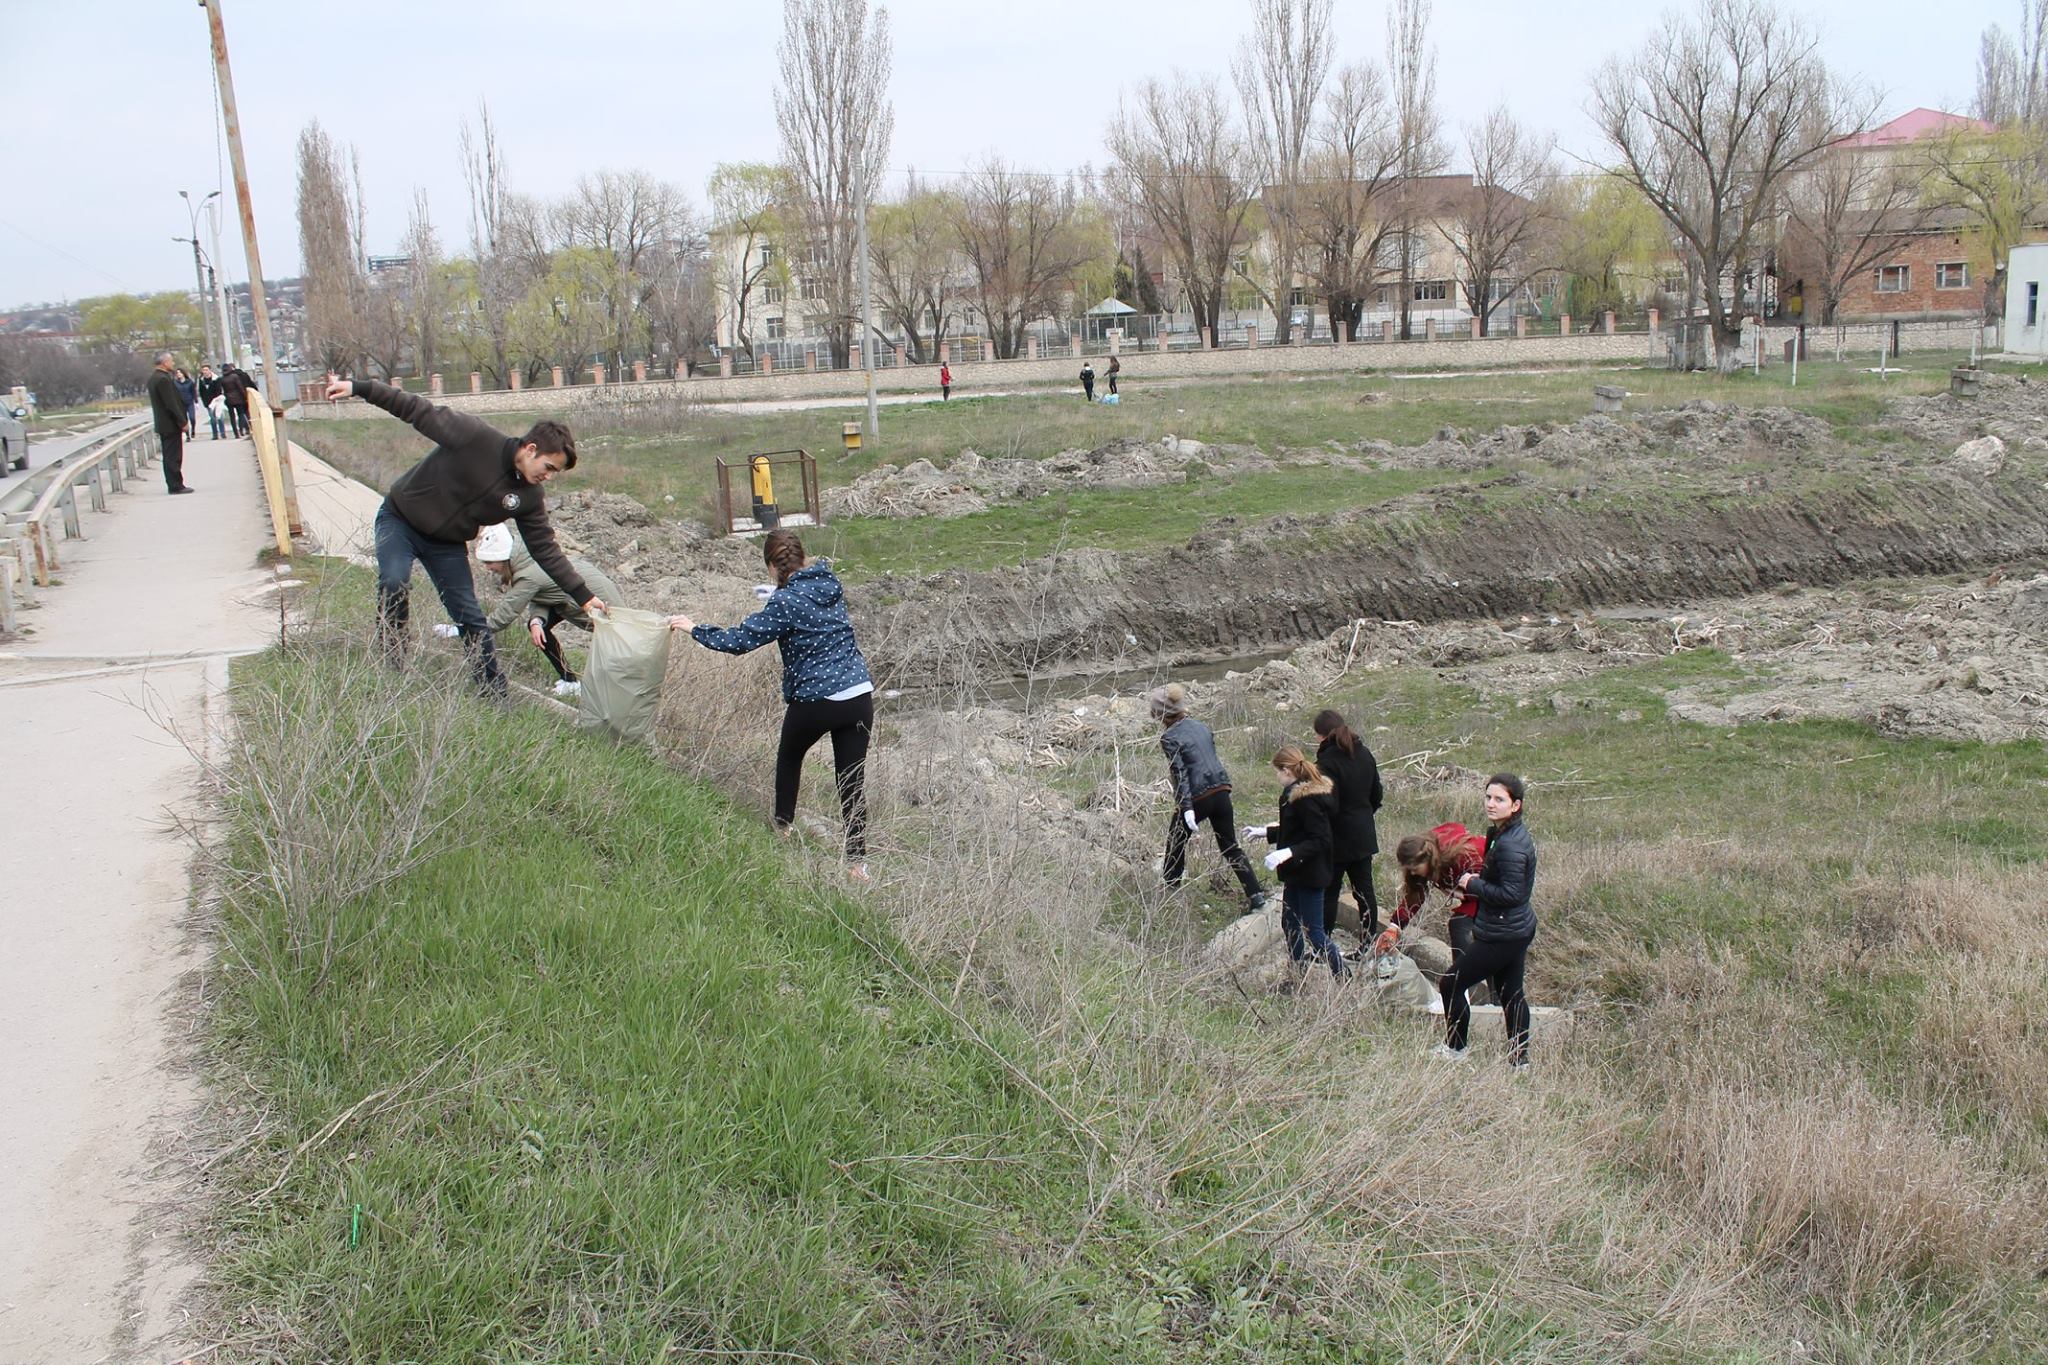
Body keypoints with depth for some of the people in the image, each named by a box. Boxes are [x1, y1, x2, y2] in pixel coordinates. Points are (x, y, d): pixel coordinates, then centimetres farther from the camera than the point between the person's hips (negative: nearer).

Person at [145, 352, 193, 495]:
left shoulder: (153, 377, 12)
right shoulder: (163, 379, -19)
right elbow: (171, 404, -21)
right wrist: (182, 422, -17)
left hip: (163, 424, 10)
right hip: (171, 424, -10)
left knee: (169, 456, 13)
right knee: (174, 457, -5)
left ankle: (172, 485, 18)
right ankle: (176, 486, -2)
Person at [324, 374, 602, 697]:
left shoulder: (529, 498, -11)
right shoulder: (476, 437, -26)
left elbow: (546, 549, -6)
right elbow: (420, 411, -22)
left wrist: (583, 596, -11)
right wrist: (359, 388, -26)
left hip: (448, 544, 4)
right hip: (400, 518, -4)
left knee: (471, 619, 0)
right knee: (394, 583, -29)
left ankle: (494, 695, 9)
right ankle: (391, 667, -14)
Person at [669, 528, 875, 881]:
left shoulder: (785, 603, -13)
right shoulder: (830, 585, 7)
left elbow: (740, 640, -14)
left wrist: (694, 628, -2)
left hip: (815, 701, -5)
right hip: (859, 695, 5)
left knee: (789, 757, 26)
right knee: (852, 781, 6)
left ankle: (782, 826, 38)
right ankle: (857, 863, 5)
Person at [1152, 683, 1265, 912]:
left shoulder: (1169, 738, -11)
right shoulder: (1201, 726, 10)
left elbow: (1180, 774, -18)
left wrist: (1187, 808, -21)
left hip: (1197, 798, -6)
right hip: (1221, 791, 6)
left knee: (1176, 840, 19)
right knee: (1230, 847, 11)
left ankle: (1171, 883, 35)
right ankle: (1256, 894, 3)